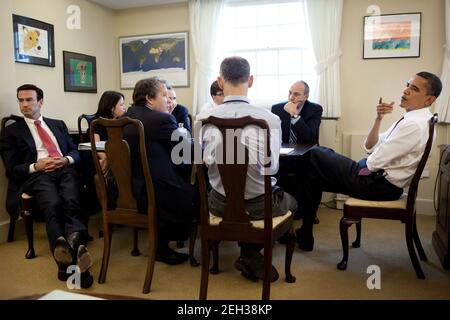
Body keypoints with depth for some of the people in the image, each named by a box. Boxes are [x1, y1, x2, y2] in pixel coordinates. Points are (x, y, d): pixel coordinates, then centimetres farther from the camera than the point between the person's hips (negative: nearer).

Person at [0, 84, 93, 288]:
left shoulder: (58, 124, 29)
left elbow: (75, 152, 23)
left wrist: (67, 159, -1)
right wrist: (35, 166, -8)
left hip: (65, 171, 3)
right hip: (37, 176, -2)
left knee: (71, 203, -33)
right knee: (53, 205, -36)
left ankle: (72, 244, -54)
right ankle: (71, 254, -53)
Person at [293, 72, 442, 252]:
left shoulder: (414, 125, -20)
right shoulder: (415, 118, 11)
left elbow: (375, 162, -21)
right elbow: (370, 147, 8)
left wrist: (359, 165, 1)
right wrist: (378, 119, -7)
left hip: (380, 185, -10)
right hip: (378, 177, 10)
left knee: (312, 157, -2)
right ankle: (304, 234, 16)